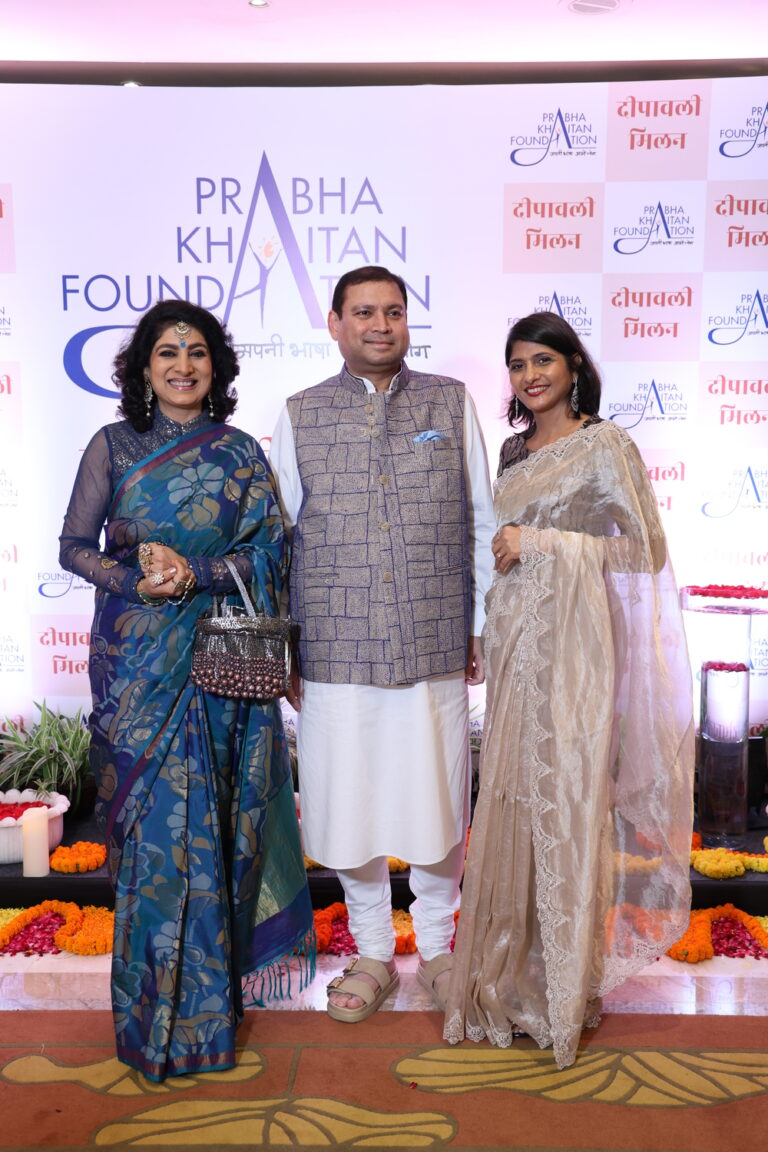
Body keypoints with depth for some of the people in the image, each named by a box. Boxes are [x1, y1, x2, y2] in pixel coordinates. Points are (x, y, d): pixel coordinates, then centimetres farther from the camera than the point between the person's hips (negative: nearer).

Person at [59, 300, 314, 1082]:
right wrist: (134, 581, -14)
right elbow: (74, 546, 4)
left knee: (208, 820, 3)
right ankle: (159, 1012, 18)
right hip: (136, 657, 0)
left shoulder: (241, 453, 5)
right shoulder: (112, 447, 4)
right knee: (154, 823, 1)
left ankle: (206, 994, 21)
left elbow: (269, 552, -1)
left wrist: (194, 572, -16)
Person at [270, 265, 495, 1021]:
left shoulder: (451, 404, 8)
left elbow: (481, 523, 9)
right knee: (348, 808, 8)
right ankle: (372, 954, 30)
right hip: (334, 651, 0)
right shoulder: (299, 416, 7)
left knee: (435, 807, 7)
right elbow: (277, 535, 8)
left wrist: (483, 625, 7)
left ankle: (437, 949, 31)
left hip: (435, 648, 0)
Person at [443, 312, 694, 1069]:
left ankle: (567, 986, 15)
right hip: (514, 641, 6)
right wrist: (489, 637, 15)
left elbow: (644, 551, -10)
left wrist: (543, 543, -14)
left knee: (567, 802, -1)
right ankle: (516, 972, 24)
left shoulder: (605, 445, -5)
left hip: (572, 643, -6)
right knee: (513, 801, 9)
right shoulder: (514, 452, 15)